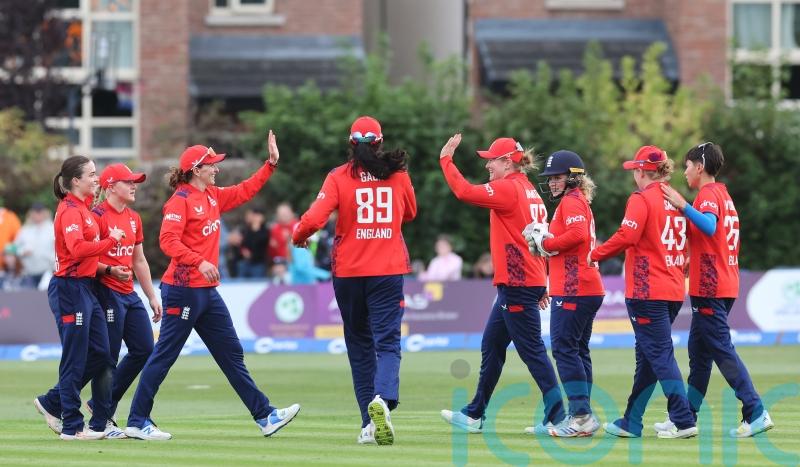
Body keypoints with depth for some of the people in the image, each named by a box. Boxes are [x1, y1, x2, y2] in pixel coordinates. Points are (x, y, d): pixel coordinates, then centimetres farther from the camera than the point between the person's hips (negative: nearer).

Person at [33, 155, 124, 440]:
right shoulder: (70, 210, -14)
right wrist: (112, 240, -20)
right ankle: (72, 427, 4)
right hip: (70, 288, -10)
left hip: (86, 288, 10)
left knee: (101, 355, 12)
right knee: (75, 359, -3)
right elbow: (78, 248, -28)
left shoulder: (83, 207, 16)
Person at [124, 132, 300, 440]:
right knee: (165, 355, -4)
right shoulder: (181, 200, -13)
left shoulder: (212, 196, 13)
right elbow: (168, 241, -23)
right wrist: (199, 262, -32)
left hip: (208, 292, 9)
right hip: (184, 290, -9)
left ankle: (264, 416, 12)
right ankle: (137, 423, 2)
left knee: (231, 354, 10)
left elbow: (245, 192, 27)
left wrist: (271, 163, 20)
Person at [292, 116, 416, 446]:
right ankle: (383, 399, -35)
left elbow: (314, 219, -14)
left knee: (359, 345, 13)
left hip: (349, 271, 0)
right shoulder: (398, 174, 2)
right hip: (388, 270, 0)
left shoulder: (339, 177, -5)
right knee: (387, 343, -4)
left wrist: (298, 237, 6)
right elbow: (410, 213, 19)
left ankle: (369, 424, 11)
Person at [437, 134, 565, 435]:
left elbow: (464, 191, -23)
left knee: (531, 349, -7)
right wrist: (541, 285, 19)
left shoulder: (508, 189, -13)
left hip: (517, 284, -10)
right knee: (491, 346, 16)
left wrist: (446, 159, -11)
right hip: (530, 282, 10)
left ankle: (557, 418, -8)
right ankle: (475, 416, 22)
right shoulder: (530, 192, 15)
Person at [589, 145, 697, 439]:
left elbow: (626, 237, -19)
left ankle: (684, 421, -14)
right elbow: (686, 245, 13)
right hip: (674, 290, 8)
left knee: (660, 354, -7)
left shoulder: (641, 199, -10)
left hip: (647, 291, -8)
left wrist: (595, 255, -7)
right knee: (648, 356, 14)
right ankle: (631, 423, 20)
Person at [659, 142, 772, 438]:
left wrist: (683, 206, -34)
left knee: (721, 350, -11)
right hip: (725, 287, 10)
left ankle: (755, 413, -16)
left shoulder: (708, 194, -11)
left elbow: (709, 226, -31)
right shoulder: (723, 195, 19)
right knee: (699, 352, 14)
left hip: (710, 289, -10)